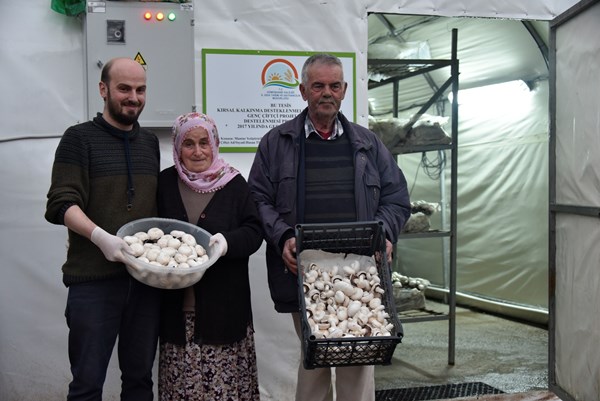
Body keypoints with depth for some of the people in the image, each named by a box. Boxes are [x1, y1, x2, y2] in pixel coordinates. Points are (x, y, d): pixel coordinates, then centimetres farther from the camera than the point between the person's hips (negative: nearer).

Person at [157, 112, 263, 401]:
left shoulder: (234, 184, 2)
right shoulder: (165, 183, 7)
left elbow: (253, 232, 1)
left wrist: (227, 241, -18)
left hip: (223, 306, -1)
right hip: (177, 308, 2)